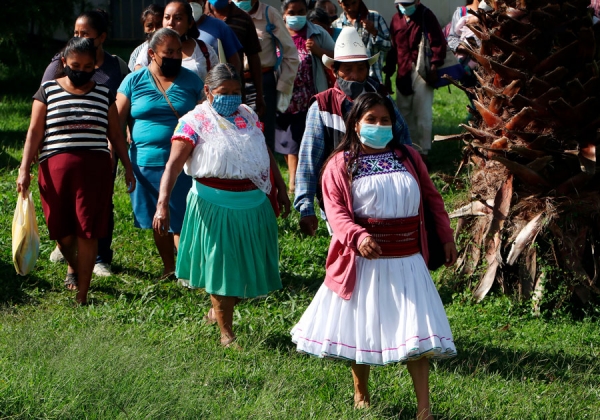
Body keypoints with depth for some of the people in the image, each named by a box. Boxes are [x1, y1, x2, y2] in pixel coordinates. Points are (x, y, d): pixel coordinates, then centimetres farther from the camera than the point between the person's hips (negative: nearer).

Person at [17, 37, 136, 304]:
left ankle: (82, 295, -3)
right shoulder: (48, 91, 7)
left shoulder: (104, 94, 12)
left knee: (87, 231, -7)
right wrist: (24, 169, -4)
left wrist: (128, 167, 14)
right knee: (62, 230, 2)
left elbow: (115, 134, 16)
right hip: (56, 165, 0)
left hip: (95, 169, 0)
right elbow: (35, 133, 3)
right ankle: (73, 267, 36)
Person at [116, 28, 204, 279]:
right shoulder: (134, 81, 4)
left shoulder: (191, 81, 4)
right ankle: (169, 268, 25)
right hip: (147, 162, 2)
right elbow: (117, 120, 5)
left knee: (181, 221, -5)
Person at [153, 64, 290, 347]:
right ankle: (226, 334, 14)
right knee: (220, 268, 2)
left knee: (249, 267, 13)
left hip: (254, 206, 6)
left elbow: (265, 154, 21)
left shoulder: (248, 116, 8)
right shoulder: (195, 122, -9)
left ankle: (218, 311, 37)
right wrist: (162, 204, -27)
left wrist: (281, 188, 22)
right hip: (215, 206, -6)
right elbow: (173, 166, -17)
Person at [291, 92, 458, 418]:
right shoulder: (340, 164, -3)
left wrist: (446, 238, 11)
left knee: (414, 333, -4)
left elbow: (432, 197, 14)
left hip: (408, 260, 2)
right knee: (361, 328, 11)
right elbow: (335, 209, -12)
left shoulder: (408, 157, 8)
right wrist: (357, 236, -29)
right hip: (364, 260, -2)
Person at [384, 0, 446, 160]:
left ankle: (423, 152, -2)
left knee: (423, 113, -5)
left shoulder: (426, 15, -3)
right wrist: (388, 74, 13)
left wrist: (434, 67, -16)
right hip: (403, 73, 5)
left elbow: (438, 42, -8)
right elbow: (392, 48, 15)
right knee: (404, 113, 8)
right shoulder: (396, 19, 11)